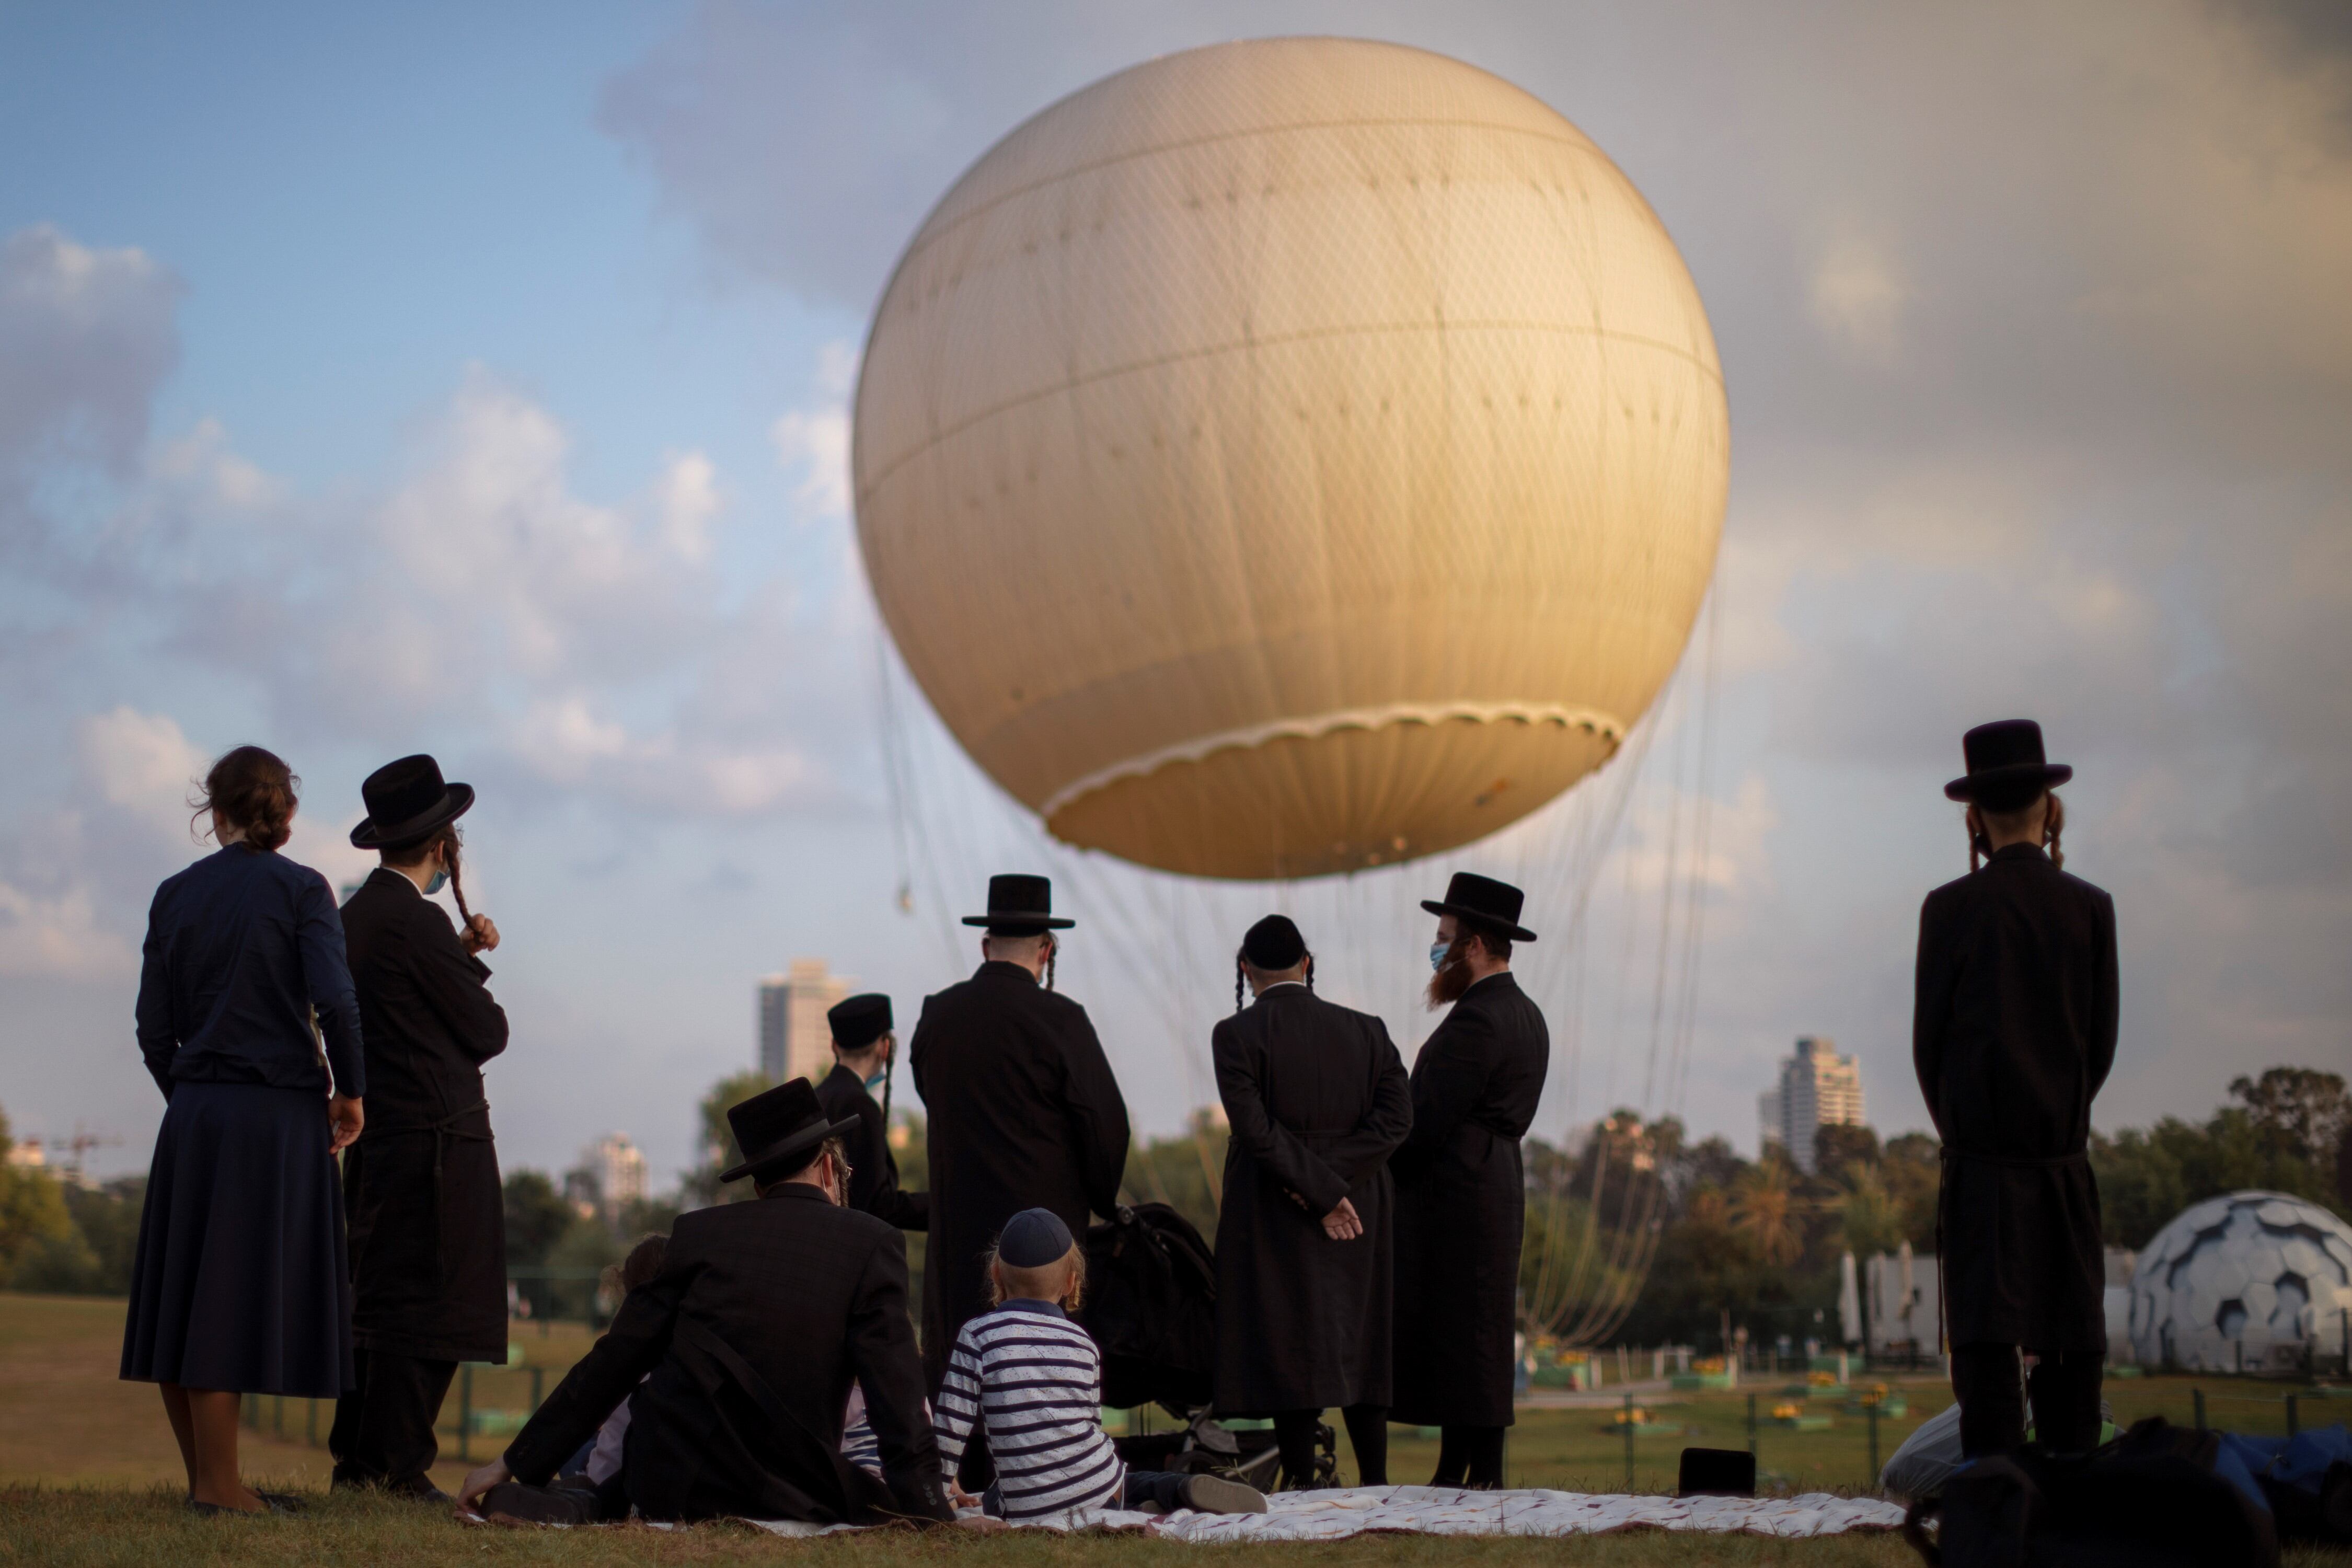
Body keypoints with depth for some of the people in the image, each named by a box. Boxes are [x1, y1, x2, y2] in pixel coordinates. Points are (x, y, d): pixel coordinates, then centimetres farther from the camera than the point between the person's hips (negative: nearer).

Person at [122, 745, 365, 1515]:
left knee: (188, 1299, 9)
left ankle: (206, 1475, 17)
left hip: (192, 1113, 5)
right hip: (278, 1114, -4)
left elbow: (154, 1028, 7)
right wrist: (351, 1091, -3)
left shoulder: (175, 895, 8)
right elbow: (334, 1001, -15)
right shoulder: (299, 889, -5)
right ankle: (219, 1484, 0)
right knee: (236, 1300, -3)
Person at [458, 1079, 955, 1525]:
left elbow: (612, 1360, 6)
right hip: (788, 1496, -5)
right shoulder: (874, 1244, -1)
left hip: (668, 1483, 5)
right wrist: (928, 1509, -9)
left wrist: (515, 1463, 11)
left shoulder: (700, 1232, 6)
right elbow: (896, 1385, -10)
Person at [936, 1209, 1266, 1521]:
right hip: (1104, 1490, 5)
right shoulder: (1082, 1342, 9)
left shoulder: (978, 1336, -4)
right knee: (1140, 1482, 35)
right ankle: (1182, 1490, -3)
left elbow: (952, 1423, -5)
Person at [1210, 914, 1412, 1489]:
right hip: (1361, 1209, 4)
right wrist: (1333, 1178, -9)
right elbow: (1396, 1116, -4)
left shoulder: (1236, 1035, -7)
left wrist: (1318, 1194, -13)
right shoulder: (1366, 1031, 5)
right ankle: (1375, 1483, 12)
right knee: (1361, 1339, 12)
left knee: (1289, 1345, 0)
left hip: (1274, 1214, -4)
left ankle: (1302, 1486, -1)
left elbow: (1256, 1130, -16)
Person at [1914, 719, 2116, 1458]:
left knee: (1987, 1336, -4)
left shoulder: (1951, 909, -5)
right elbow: (2102, 1039, 5)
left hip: (1981, 1156, -2)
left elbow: (1928, 1038, 0)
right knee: (2071, 1334, 7)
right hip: (2067, 1153, 2)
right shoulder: (2089, 908, 2)